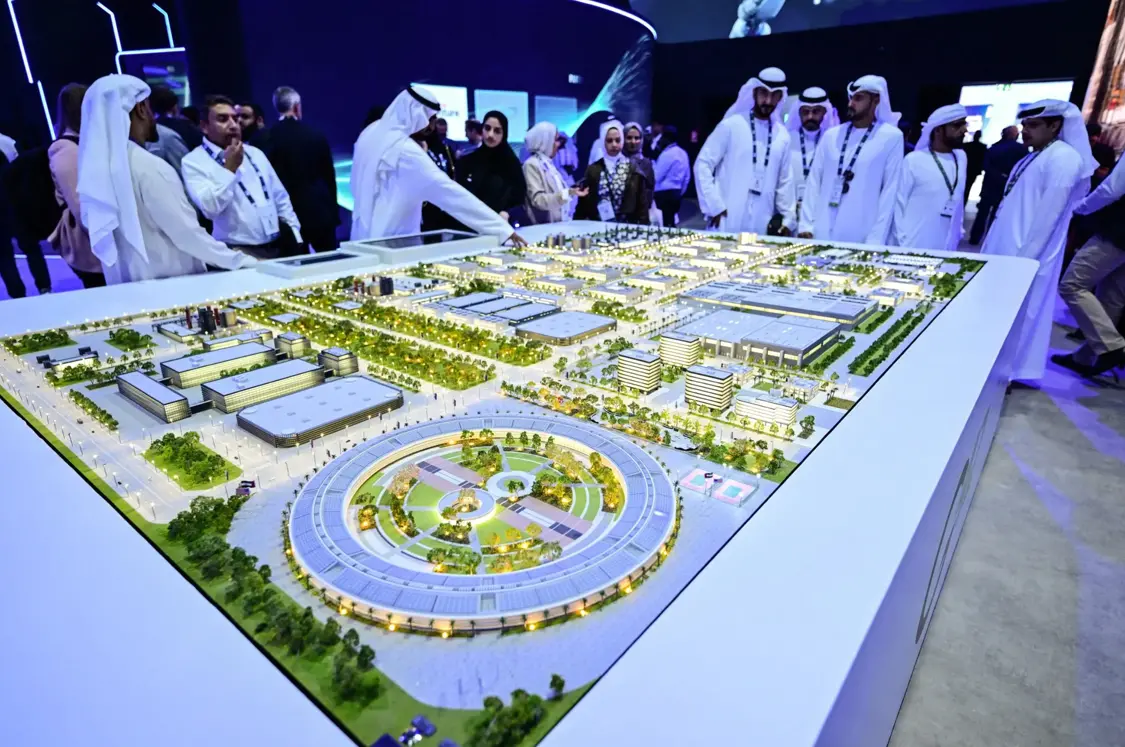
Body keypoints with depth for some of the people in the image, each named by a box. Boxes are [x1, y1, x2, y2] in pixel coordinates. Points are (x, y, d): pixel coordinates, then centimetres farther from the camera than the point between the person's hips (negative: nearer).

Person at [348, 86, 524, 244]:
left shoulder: (370, 133, 7)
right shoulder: (404, 149, -21)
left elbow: (357, 187, 15)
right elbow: (448, 191, -28)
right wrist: (502, 228, -30)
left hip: (366, 236, 9)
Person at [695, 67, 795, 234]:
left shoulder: (782, 136, 13)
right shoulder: (731, 126, 1)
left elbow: (784, 181, 17)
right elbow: (703, 165, -3)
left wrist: (789, 219, 12)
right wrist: (714, 206, -11)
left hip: (761, 225, 4)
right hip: (727, 220, -3)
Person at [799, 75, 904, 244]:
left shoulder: (892, 137, 1)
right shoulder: (832, 135, 11)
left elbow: (889, 190, -3)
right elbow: (814, 181, 10)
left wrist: (876, 240, -10)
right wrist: (806, 224, 1)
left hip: (862, 237, -3)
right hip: (822, 233, 3)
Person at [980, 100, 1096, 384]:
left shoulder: (1063, 158, -13)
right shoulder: (1034, 156, 15)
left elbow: (1048, 215, -18)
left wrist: (1024, 257, -19)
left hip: (1022, 255, -9)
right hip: (1002, 249, 9)